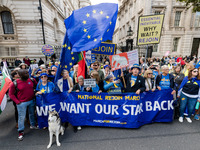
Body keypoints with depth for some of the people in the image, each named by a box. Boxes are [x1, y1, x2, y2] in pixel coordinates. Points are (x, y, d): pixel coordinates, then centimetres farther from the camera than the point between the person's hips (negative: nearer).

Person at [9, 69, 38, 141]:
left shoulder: (31, 80, -5)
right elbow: (11, 94, -5)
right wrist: (17, 101, -10)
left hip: (31, 101, 4)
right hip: (22, 103, -3)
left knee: (32, 114, 19)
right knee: (21, 117, 5)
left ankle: (33, 125, 42)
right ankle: (21, 132, 22)